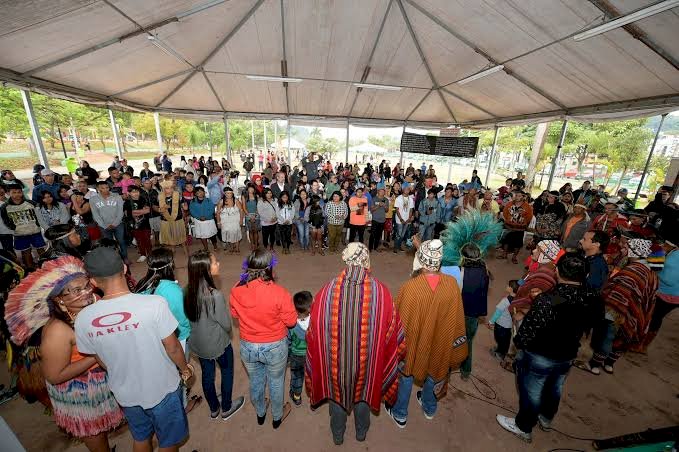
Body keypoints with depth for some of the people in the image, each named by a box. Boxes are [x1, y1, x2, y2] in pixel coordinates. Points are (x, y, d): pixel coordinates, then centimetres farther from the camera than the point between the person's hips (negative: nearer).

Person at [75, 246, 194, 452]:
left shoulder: (83, 318, -17)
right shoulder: (154, 304, -31)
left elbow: (101, 360, -2)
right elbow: (172, 347, -19)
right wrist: (184, 368, 1)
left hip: (125, 393, 4)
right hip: (162, 388, -3)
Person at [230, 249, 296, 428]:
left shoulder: (236, 291, -18)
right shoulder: (279, 293, -30)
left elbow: (235, 314, 2)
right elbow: (291, 321, -17)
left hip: (247, 347, 3)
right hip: (275, 347, -3)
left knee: (255, 381, 29)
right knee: (276, 382, 25)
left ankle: (260, 413, 56)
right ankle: (277, 417, 50)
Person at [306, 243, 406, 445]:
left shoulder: (327, 290, -24)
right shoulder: (380, 291, -24)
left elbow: (314, 331, -11)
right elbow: (393, 330, -11)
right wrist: (398, 352, 10)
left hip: (335, 358, 0)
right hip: (366, 359, 0)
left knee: (336, 391, 29)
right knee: (363, 391, 30)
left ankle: (338, 434, 54)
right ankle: (361, 431, 57)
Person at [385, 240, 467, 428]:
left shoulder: (410, 287, -33)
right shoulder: (452, 284, -22)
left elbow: (401, 319, -20)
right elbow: (456, 317, -7)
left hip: (413, 341, -3)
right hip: (440, 341, 4)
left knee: (405, 375, 22)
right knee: (434, 369, 30)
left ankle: (400, 414, 45)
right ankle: (429, 408, 56)